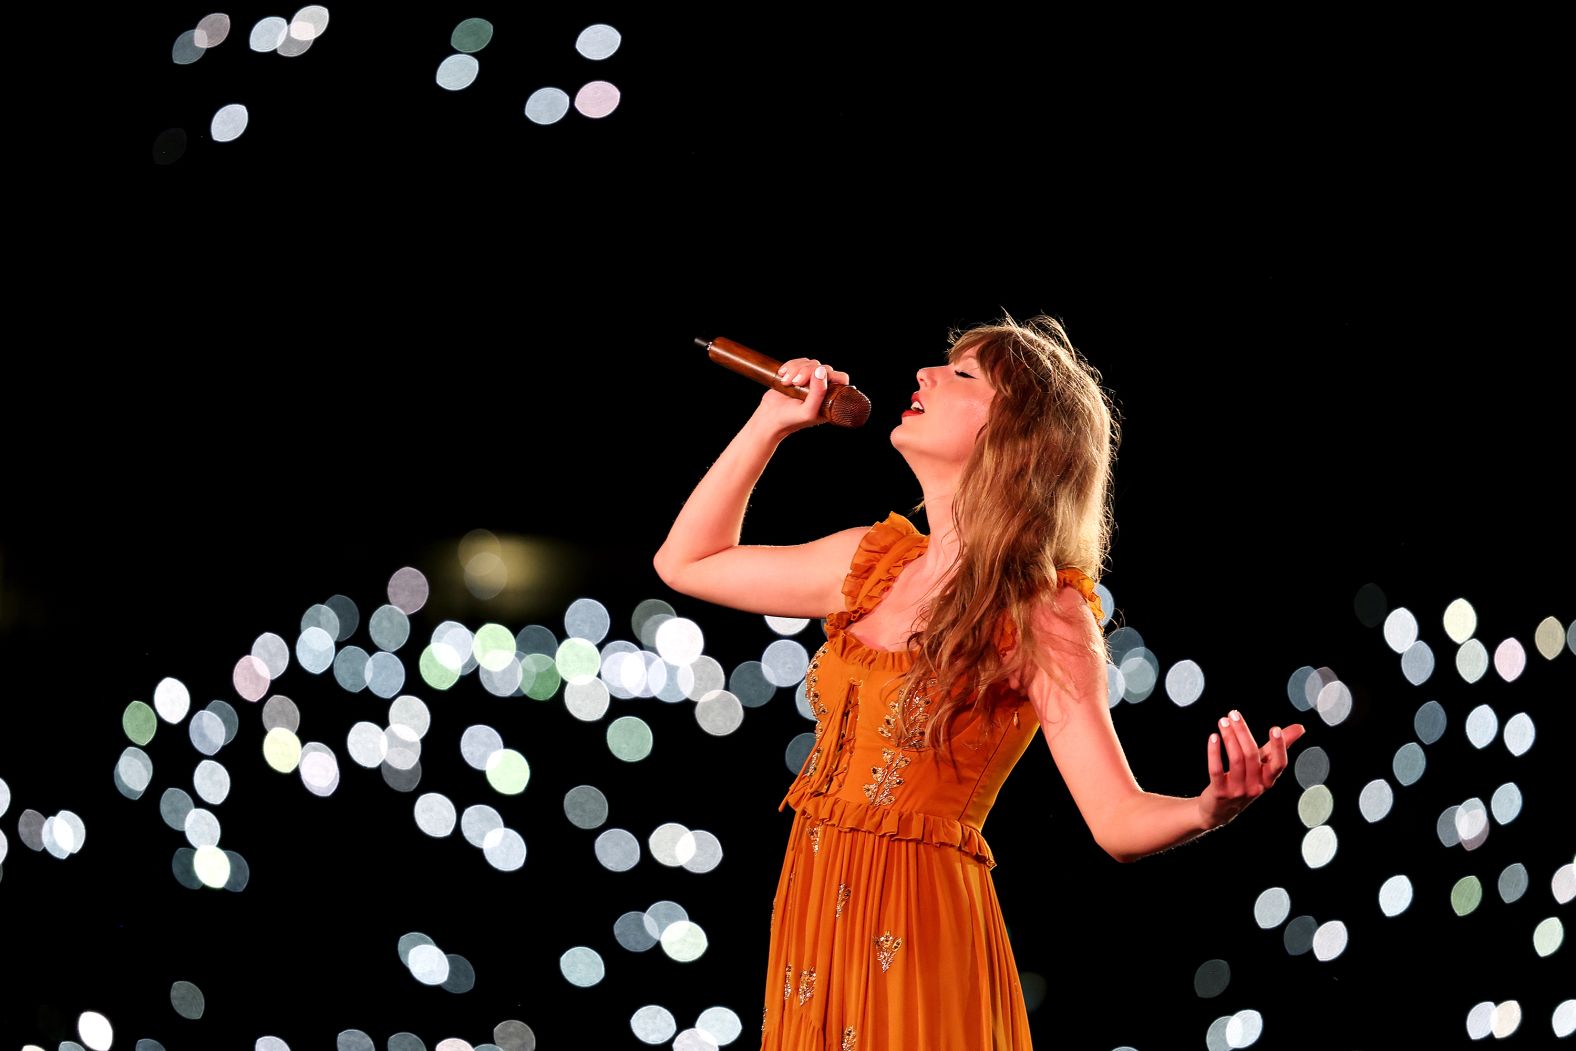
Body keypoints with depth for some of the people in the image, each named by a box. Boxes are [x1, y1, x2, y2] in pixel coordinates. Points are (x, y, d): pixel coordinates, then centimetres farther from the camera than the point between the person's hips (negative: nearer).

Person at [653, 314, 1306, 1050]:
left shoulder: (1040, 616, -11)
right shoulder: (874, 561, 7)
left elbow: (1118, 821, -15)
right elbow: (685, 562, 18)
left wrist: (1207, 810, -37)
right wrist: (770, 424, 12)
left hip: (917, 929, -6)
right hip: (810, 913, 6)